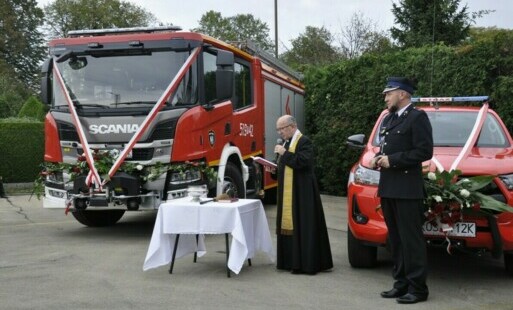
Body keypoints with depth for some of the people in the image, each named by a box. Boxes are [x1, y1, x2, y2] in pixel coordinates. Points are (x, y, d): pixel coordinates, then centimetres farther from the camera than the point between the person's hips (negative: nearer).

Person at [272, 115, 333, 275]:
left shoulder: (304, 142, -11)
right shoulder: (287, 143, 16)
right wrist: (273, 168, 4)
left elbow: (302, 162, -25)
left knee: (302, 226, -7)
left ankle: (306, 263, -2)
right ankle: (291, 261, 17)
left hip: (301, 193, -9)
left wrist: (284, 153, -17)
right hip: (287, 193, 9)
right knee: (288, 225, 10)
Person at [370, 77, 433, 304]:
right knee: (396, 239, 11)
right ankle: (401, 283, 19)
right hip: (388, 188, 8)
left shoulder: (417, 117, -7)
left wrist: (392, 160, -16)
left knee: (411, 239, -5)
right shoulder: (388, 118, 18)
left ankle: (418, 288, 2)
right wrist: (378, 158, 5)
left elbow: (424, 151, -15)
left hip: (407, 189, -8)